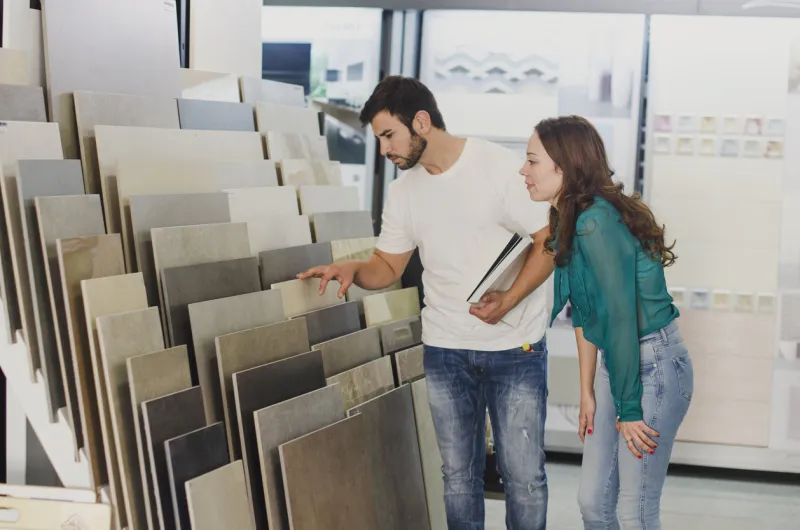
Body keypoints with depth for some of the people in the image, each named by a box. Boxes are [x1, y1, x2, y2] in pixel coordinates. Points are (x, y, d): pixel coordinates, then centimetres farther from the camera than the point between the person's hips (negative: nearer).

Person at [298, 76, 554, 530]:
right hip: (445, 351, 4)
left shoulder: (501, 167, -10)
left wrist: (509, 300, -22)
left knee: (524, 475, 1)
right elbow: (389, 267, 13)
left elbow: (549, 245, -9)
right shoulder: (403, 191, 7)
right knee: (458, 475, 10)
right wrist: (352, 269, -9)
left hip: (515, 348, -4)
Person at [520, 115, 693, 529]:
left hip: (654, 364, -9)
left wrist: (628, 409, -17)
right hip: (618, 361, 9)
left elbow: (621, 319, -23)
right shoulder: (569, 223, 5)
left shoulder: (597, 223, -23)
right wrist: (587, 392, 11)